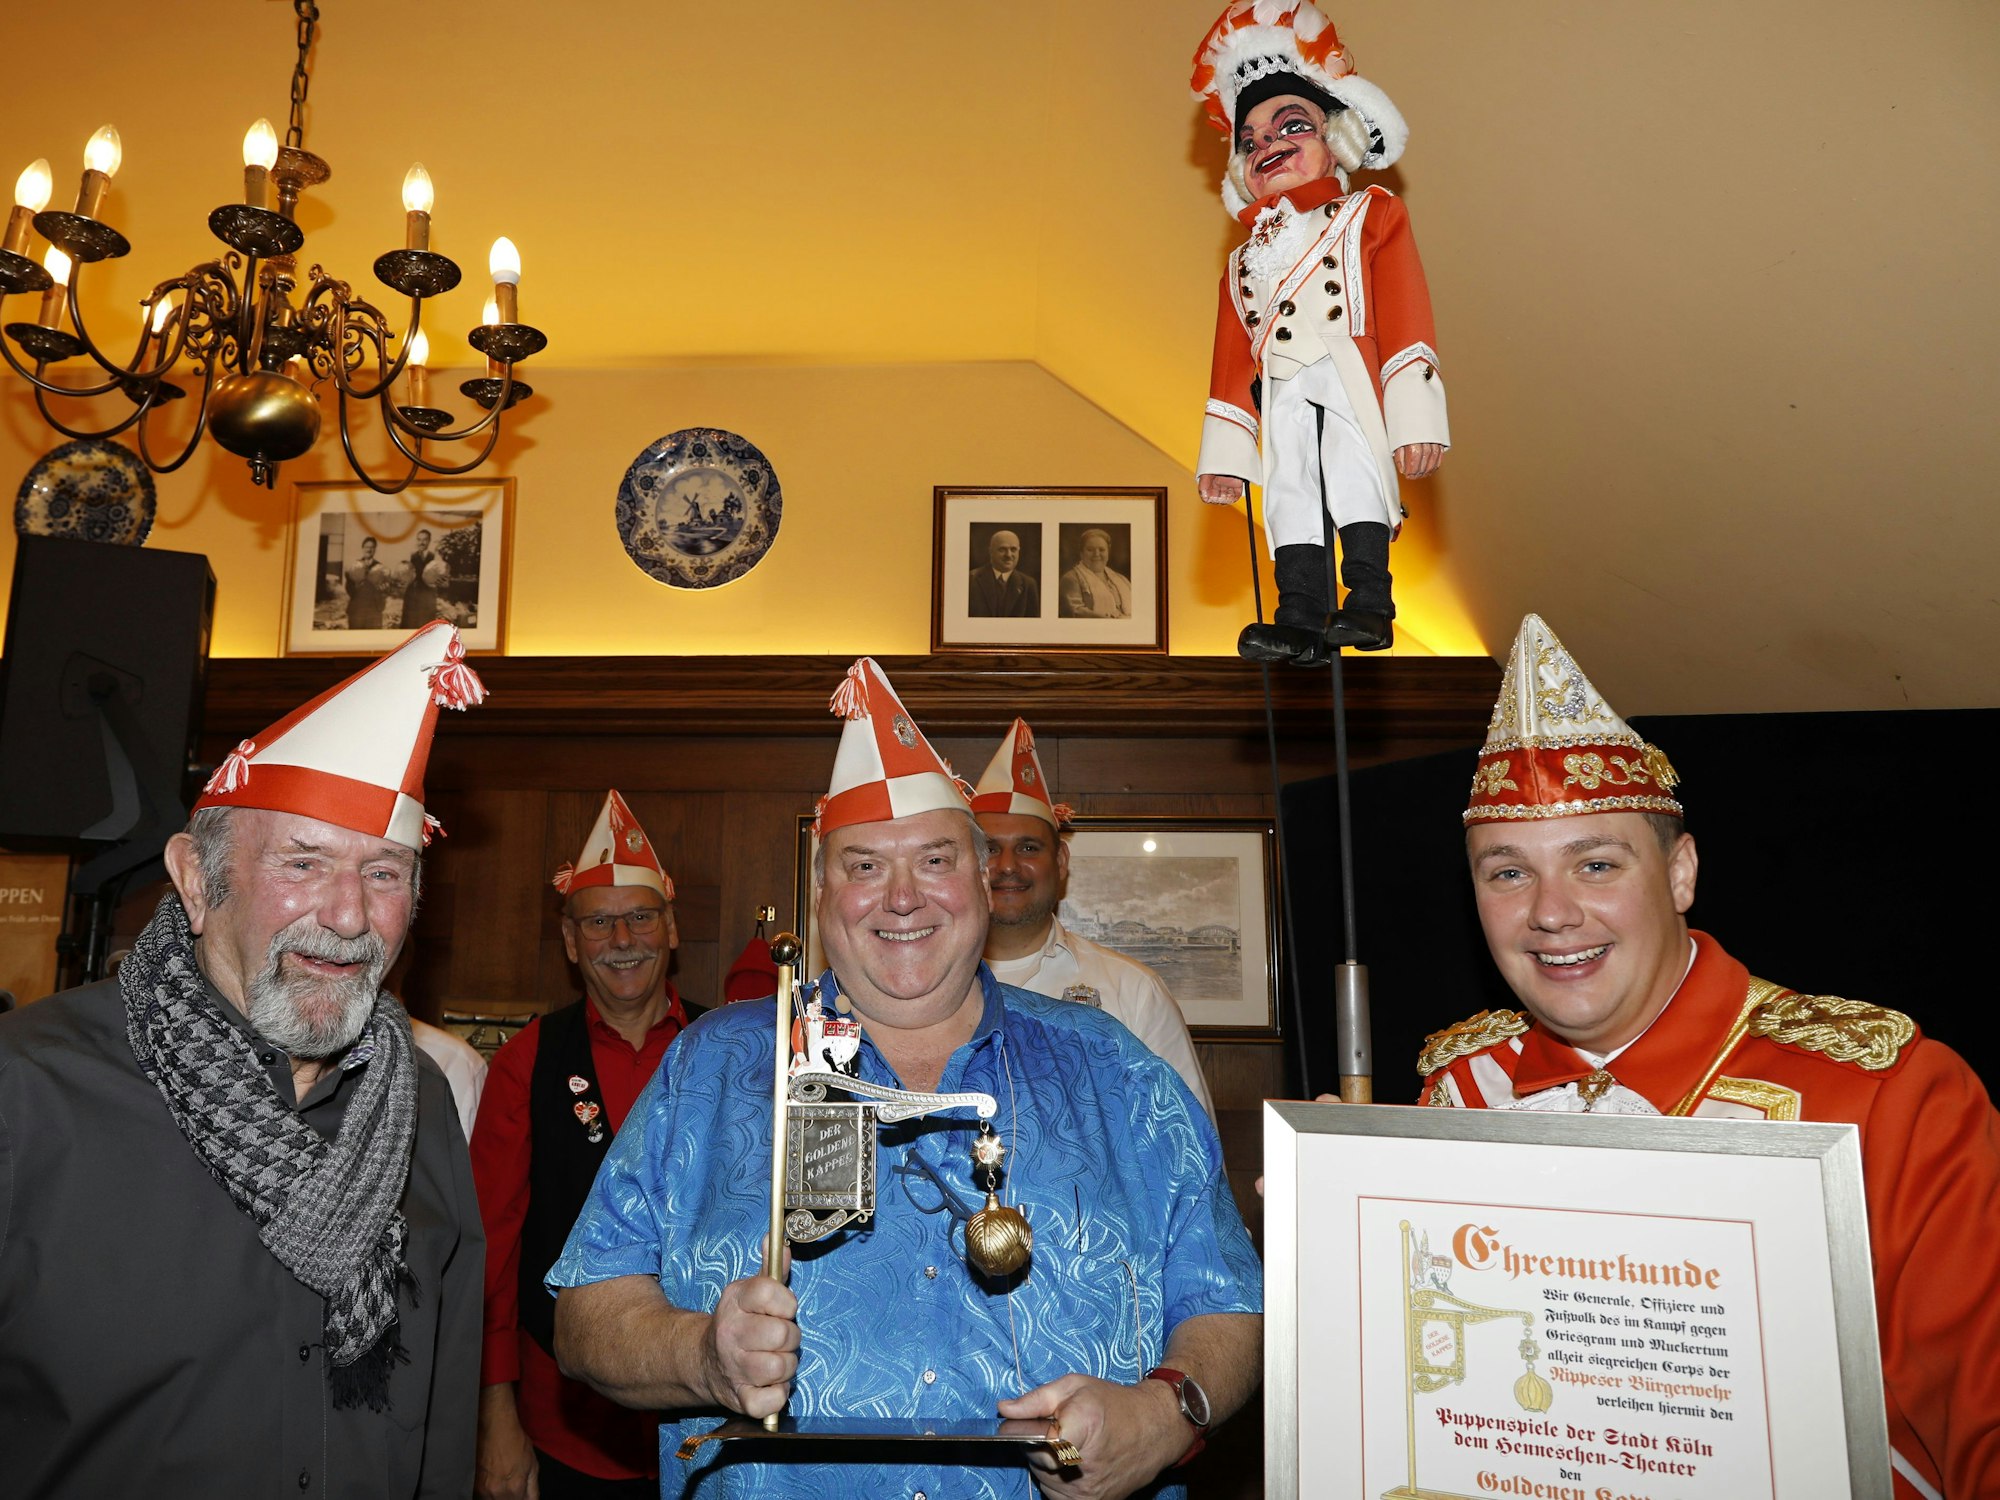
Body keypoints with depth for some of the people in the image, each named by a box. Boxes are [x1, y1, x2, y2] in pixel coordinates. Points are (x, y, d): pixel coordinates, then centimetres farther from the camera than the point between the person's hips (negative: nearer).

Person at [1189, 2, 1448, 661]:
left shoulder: (1370, 216, 10)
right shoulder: (1243, 261, 24)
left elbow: (1404, 316, -1)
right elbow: (1231, 359, 21)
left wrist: (1414, 416, -12)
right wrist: (1223, 454, 15)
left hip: (1350, 386, -4)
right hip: (1282, 399, 5)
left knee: (1357, 482, -15)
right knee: (1290, 499, -2)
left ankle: (1368, 604, -9)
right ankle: (1302, 621, -2)